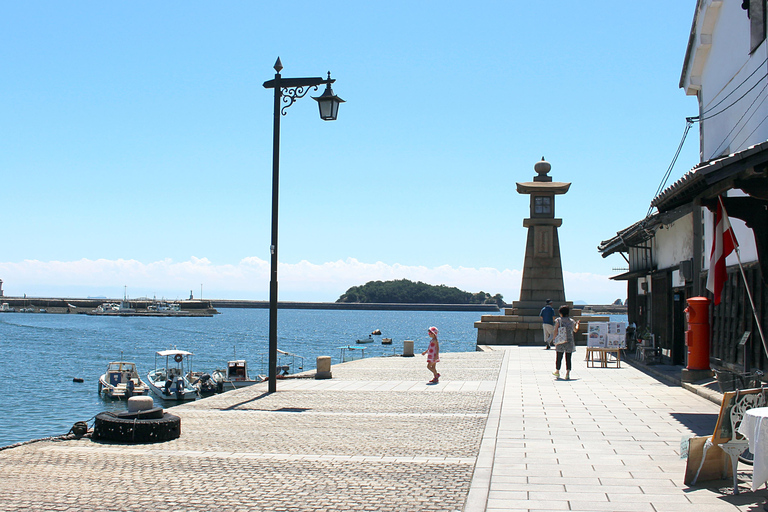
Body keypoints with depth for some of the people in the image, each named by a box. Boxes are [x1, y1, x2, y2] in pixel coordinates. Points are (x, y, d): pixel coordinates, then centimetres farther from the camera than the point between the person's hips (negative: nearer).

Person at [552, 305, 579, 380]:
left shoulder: (558, 321, -4)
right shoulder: (571, 321, 5)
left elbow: (555, 331, -9)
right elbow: (575, 330, 22)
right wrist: (577, 324, 42)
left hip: (560, 342, -1)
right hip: (569, 342, 1)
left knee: (559, 357, 12)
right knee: (568, 358, 1)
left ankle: (557, 371, 26)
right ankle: (567, 373, -6)